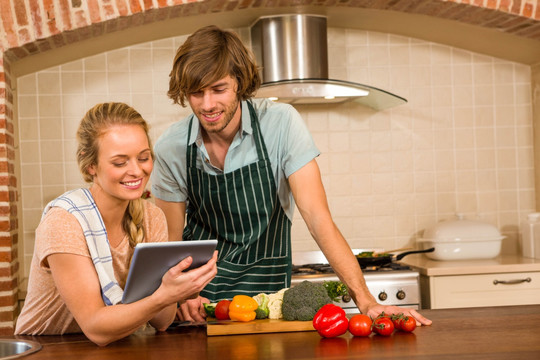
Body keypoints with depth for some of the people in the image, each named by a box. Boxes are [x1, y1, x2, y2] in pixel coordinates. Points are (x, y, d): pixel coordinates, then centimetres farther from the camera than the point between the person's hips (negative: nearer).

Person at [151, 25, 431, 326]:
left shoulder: (280, 124, -16)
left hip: (262, 282, -2)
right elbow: (172, 240, -1)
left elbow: (318, 219, -18)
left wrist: (365, 300, -27)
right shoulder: (171, 148, -9)